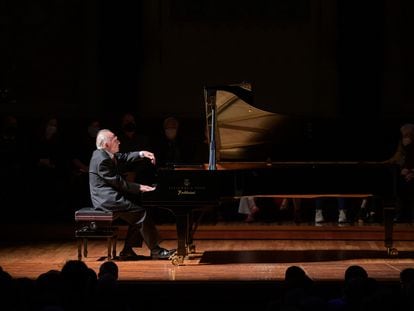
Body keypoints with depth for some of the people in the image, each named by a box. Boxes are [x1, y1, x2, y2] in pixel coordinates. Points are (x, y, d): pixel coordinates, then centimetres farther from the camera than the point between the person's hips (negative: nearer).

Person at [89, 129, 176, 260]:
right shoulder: (102, 160, -21)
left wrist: (142, 154, 1)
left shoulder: (104, 154, 11)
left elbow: (124, 157, 16)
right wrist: (139, 187, -14)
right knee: (141, 213, -11)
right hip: (107, 200, -11)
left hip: (109, 197, 11)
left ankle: (127, 250, 9)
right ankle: (156, 251, -6)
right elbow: (118, 181, -19)